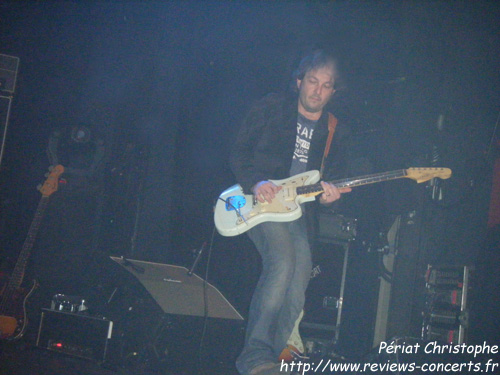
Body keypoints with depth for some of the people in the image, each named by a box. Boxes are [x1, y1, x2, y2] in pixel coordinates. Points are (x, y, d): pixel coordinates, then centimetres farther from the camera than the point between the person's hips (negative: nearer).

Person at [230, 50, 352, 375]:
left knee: (301, 271, -14)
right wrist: (256, 183, -16)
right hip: (260, 201, -4)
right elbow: (239, 153, 2)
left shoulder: (337, 133, 15)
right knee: (283, 260, -28)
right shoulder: (271, 109, 6)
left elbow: (335, 181, 13)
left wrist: (328, 195, -11)